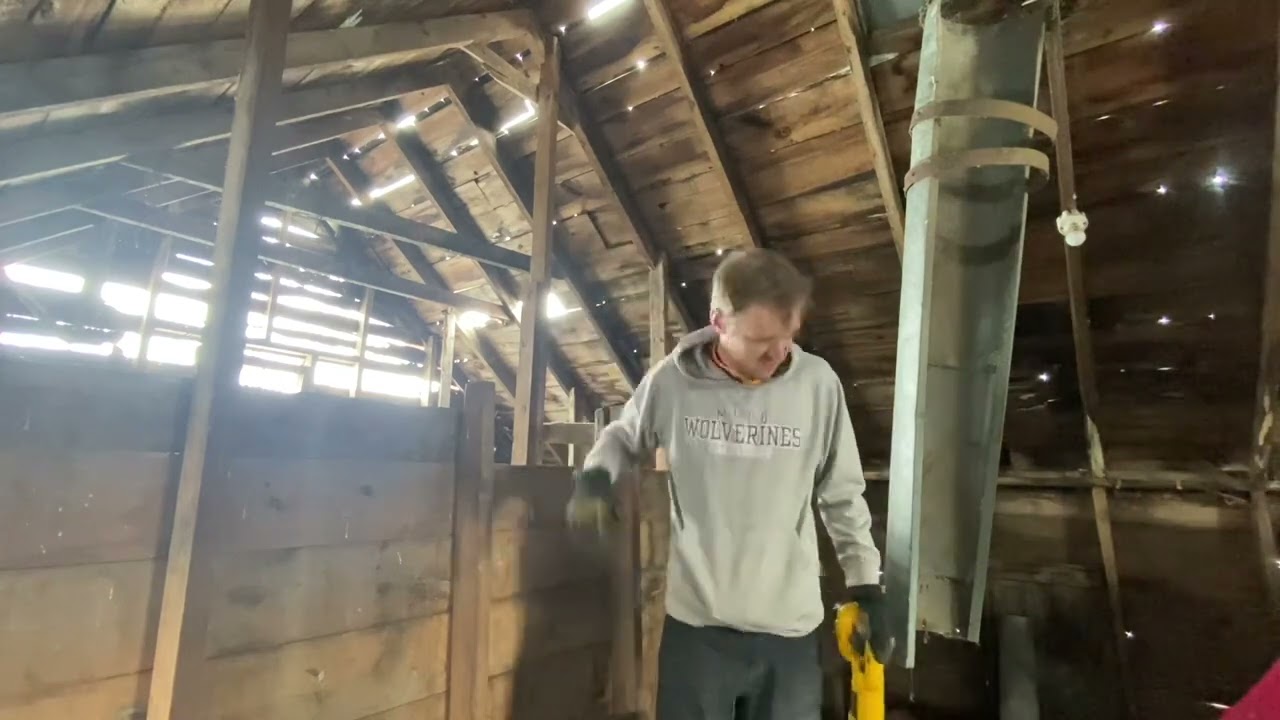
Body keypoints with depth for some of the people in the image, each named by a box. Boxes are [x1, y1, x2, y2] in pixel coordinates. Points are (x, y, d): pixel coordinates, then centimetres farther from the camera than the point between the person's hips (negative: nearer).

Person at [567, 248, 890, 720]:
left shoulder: (818, 383, -8)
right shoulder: (672, 380, -11)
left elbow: (842, 494, 4)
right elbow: (624, 436, 10)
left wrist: (865, 583, 6)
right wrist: (596, 473, -10)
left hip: (791, 628, 1)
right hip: (696, 622, 0)